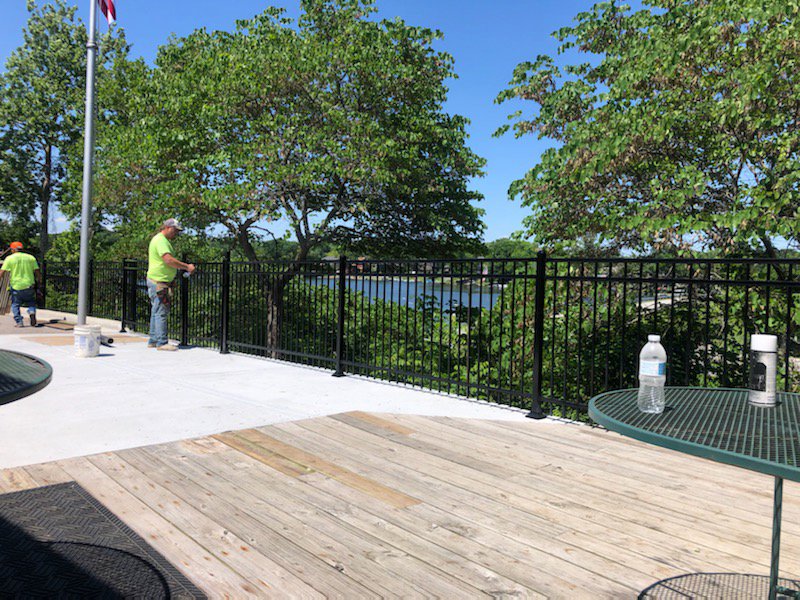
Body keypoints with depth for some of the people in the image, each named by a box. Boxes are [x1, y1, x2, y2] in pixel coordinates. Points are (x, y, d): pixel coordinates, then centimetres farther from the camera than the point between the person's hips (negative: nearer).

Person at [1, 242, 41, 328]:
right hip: (29, 285, 2)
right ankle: (32, 312, -12)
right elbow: (37, 272, 5)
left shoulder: (9, 258, 0)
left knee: (15, 305, 13)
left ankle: (18, 322, 3)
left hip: (16, 286, -2)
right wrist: (39, 282, 13)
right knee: (31, 302, 18)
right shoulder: (30, 258, 7)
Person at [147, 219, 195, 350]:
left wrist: (172, 279, 24)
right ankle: (162, 342, -8)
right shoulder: (160, 240, -14)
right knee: (161, 312, -9)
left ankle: (153, 341, 20)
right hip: (158, 282, -11)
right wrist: (187, 267, -21)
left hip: (162, 282, 11)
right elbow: (169, 260, -27)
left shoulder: (164, 241, 20)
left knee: (157, 312, 14)